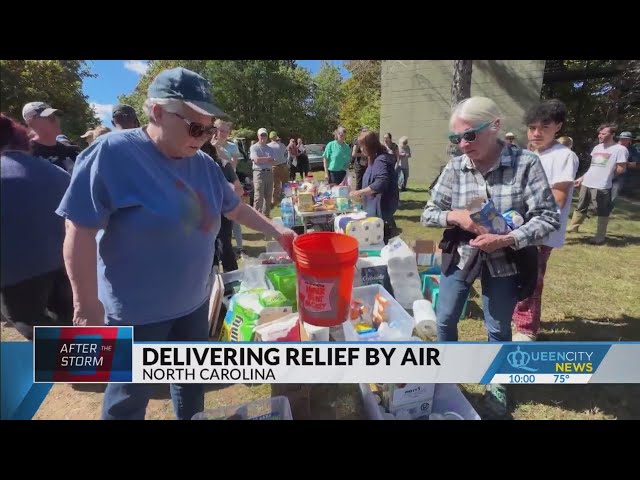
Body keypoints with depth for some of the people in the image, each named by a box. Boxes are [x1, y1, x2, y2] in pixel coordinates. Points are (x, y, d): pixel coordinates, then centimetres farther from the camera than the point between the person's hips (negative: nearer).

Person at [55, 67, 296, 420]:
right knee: (130, 395, 16)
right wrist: (87, 306, -17)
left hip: (193, 301, 6)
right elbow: (81, 232, -20)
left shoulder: (203, 164, -1)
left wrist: (277, 232, 1)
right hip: (137, 310, -6)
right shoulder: (111, 154, -21)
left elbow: (235, 209, 10)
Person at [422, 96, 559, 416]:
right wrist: (454, 216, -23)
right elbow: (428, 213, -3)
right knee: (445, 319, 13)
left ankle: (496, 385, 43)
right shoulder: (454, 167, -9)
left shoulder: (526, 164, -16)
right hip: (460, 257, 2)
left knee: (498, 329, 15)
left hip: (504, 262, -2)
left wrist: (506, 240, -28)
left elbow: (549, 217, -14)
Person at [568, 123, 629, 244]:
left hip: (602, 186, -7)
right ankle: (573, 228, 29)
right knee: (580, 207, 16)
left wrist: (607, 174, 3)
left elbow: (621, 169, -8)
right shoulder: (597, 147, 13)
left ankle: (600, 237, 10)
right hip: (586, 184, 7)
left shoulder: (620, 149, -9)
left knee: (602, 212, 2)